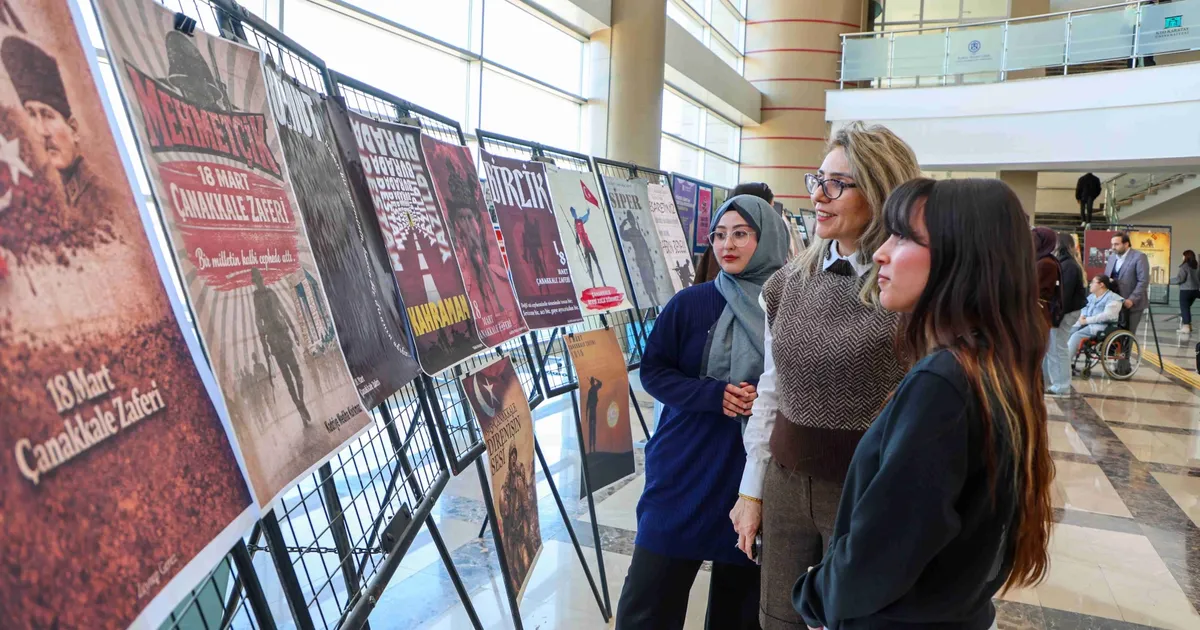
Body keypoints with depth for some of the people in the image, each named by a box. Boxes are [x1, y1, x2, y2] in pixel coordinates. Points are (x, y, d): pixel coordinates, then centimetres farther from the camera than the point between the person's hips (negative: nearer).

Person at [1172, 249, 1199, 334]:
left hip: (1186, 290, -7)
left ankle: (1186, 327, -2)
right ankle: (1188, 325, 20)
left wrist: (1170, 281, -5)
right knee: (1187, 307, 18)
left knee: (1184, 308, -1)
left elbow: (1180, 279, -17)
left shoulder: (1185, 266, -14)